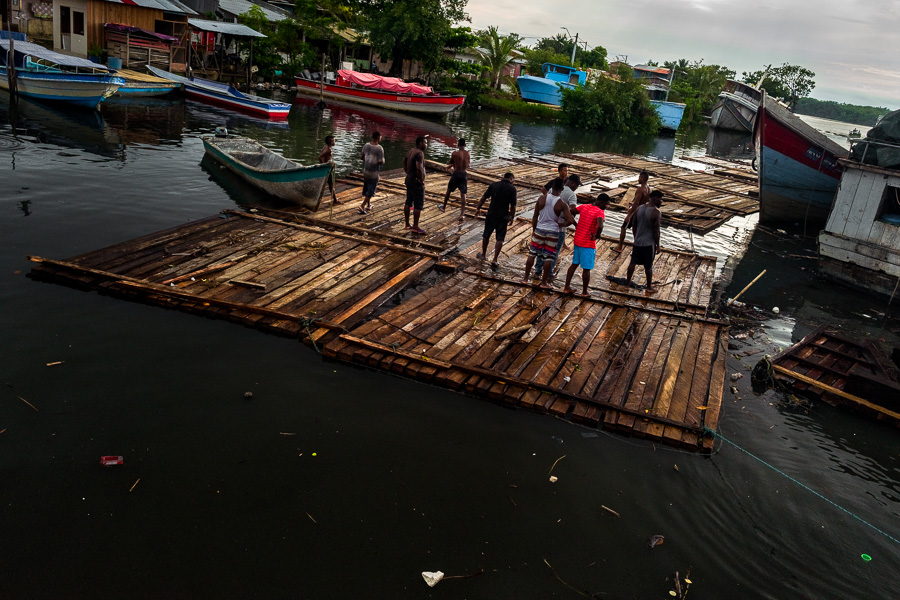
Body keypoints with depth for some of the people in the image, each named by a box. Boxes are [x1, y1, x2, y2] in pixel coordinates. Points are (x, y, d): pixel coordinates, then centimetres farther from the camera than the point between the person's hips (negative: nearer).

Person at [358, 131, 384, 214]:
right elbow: (381, 163, -21)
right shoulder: (379, 149, -20)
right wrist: (383, 160, 1)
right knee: (371, 191, 2)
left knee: (366, 188, 20)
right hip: (374, 173, -7)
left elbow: (362, 157, 11)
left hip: (365, 170, 7)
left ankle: (368, 205, 34)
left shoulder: (366, 145, 0)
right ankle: (362, 207, -4)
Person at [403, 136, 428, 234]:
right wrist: (421, 180, -21)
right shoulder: (420, 153, -22)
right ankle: (415, 227, 3)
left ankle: (407, 224, 25)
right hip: (417, 182, -9)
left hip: (409, 179, 10)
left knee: (409, 202, 16)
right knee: (419, 205, -1)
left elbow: (404, 161, 22)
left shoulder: (411, 150, 7)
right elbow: (419, 168, -34)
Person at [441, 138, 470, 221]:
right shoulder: (467, 153, 0)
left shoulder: (455, 153, -11)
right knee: (463, 194, 4)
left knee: (449, 190, 19)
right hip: (464, 174, 2)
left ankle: (444, 207, 35)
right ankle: (462, 214, -3)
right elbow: (467, 165, 10)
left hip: (456, 173, -2)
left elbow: (451, 163, 1)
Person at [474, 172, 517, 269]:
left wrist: (478, 208, 14)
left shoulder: (494, 185, 0)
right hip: (503, 217, -3)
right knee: (500, 239, 6)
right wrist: (512, 217, 3)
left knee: (486, 235, 19)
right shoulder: (512, 189, -8)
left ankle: (483, 254, 35)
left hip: (491, 214, 3)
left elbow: (484, 197, 3)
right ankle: (495, 260, 1)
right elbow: (513, 205, -9)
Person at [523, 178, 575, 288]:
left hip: (539, 230, 2)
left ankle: (526, 278, 19)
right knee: (548, 258, 6)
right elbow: (570, 220, -17)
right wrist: (561, 225, 3)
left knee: (532, 254, 13)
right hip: (553, 232, -2)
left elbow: (535, 217, 1)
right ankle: (544, 282, 13)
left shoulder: (542, 199, -6)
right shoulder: (562, 204, -12)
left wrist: (533, 230, 13)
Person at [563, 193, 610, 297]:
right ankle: (584, 292, 15)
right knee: (586, 269, 5)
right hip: (588, 244, -7)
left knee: (574, 264, 19)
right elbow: (600, 226, -34)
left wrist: (575, 225, 15)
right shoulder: (600, 212, -17)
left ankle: (567, 287, 21)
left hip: (577, 241, 7)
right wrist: (597, 236, -16)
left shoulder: (583, 207, 4)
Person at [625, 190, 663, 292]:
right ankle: (649, 287, 18)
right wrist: (658, 245, -6)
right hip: (649, 243, -6)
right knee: (648, 266, 6)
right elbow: (656, 231, -16)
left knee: (633, 262, 18)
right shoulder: (656, 213, -17)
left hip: (637, 242, 6)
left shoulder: (639, 209, 2)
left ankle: (628, 281, 31)